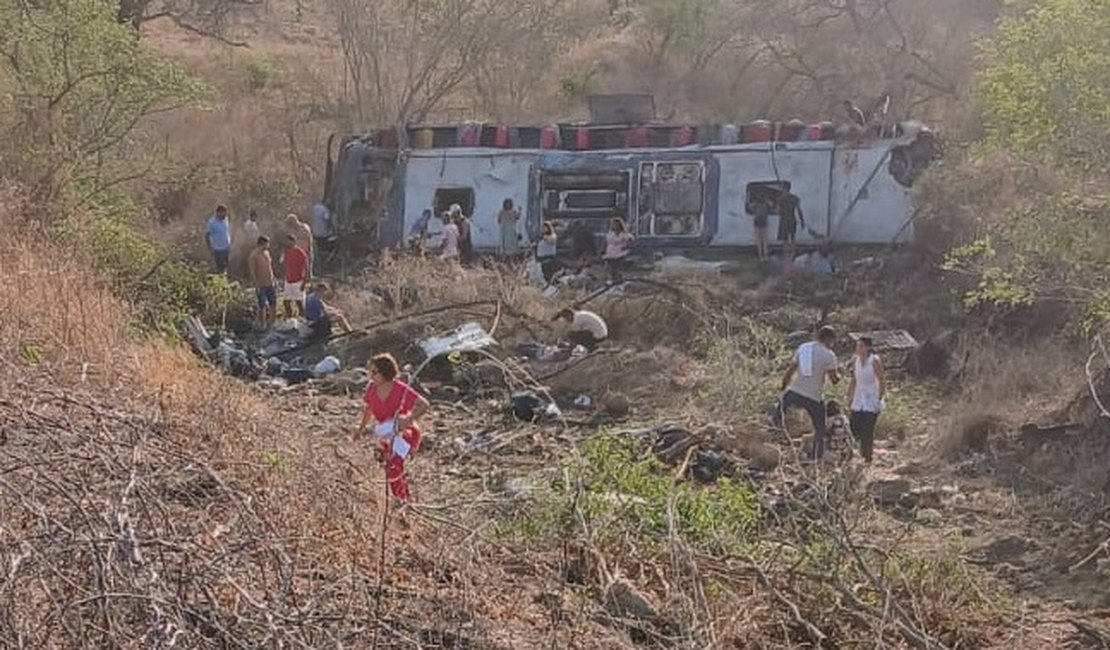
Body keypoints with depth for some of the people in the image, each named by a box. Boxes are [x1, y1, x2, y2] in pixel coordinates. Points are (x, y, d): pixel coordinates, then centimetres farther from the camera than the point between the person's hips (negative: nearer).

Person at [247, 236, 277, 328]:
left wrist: (273, 279, 15)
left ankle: (270, 323, 28)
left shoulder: (266, 252, 7)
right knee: (262, 306, 2)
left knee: (273, 304, 13)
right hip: (261, 285, -7)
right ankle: (262, 325, 14)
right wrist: (256, 286, -22)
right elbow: (252, 272, -19)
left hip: (270, 284, 8)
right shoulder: (253, 256, -17)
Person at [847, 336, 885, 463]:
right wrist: (849, 397, 12)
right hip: (858, 401, 6)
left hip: (871, 401, -6)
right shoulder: (855, 360, 3)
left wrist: (879, 400, -14)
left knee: (867, 431, -10)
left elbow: (882, 381, -11)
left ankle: (868, 458, -3)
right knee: (855, 429, 1)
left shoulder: (875, 361, -13)